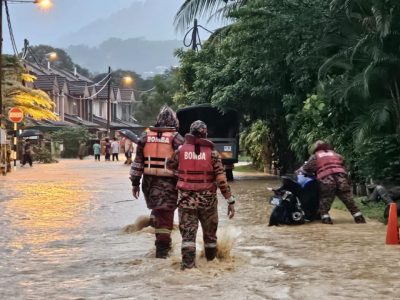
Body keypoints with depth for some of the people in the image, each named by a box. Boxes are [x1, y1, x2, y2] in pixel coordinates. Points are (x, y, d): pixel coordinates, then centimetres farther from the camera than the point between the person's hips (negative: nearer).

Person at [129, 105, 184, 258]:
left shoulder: (146, 136, 5)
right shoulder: (176, 138, -5)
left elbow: (137, 161, 6)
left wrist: (135, 183, 10)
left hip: (149, 181, 3)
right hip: (168, 182, -3)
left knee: (156, 209, 22)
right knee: (166, 213, 1)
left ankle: (162, 242, 24)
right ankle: (162, 248, 0)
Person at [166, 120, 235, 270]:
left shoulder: (181, 150, -2)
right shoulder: (212, 152, -5)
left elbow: (169, 166, 13)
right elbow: (221, 179, -8)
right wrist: (230, 201, -4)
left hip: (186, 199, 0)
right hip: (207, 199, 0)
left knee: (188, 232, 2)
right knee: (210, 232, 16)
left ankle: (188, 264, -9)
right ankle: (212, 262, 28)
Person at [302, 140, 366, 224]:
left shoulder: (315, 156, 21)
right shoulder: (335, 154, 31)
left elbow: (306, 168, 17)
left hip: (325, 179, -3)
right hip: (341, 176, 3)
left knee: (324, 202, 5)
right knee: (349, 199, 8)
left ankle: (325, 217, -14)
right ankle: (358, 217, 4)